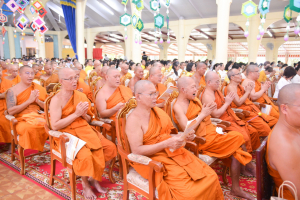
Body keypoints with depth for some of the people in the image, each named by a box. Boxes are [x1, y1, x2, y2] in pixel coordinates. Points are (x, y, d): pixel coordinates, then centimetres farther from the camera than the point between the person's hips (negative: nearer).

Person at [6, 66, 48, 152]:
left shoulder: (38, 88, 14)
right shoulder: (12, 91, 5)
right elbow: (10, 111, -5)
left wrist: (38, 101, -6)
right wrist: (29, 101, -10)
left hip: (38, 117, 3)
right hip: (22, 120, -3)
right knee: (30, 127, -37)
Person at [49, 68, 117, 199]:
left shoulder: (81, 96, 8)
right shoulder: (56, 99, -8)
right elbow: (55, 126, -16)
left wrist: (84, 114, -9)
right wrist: (76, 114, -18)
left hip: (85, 130, 6)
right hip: (66, 134, -5)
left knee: (110, 147, -12)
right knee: (85, 155, -32)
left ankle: (94, 178, 10)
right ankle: (85, 183, 1)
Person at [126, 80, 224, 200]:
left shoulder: (158, 111, 11)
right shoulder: (134, 119, -11)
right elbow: (136, 150, -17)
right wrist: (166, 143, -21)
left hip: (174, 152, 7)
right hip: (154, 158, -6)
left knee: (211, 177, -8)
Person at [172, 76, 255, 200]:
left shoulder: (195, 100, 12)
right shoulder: (178, 107, -14)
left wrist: (209, 110, -1)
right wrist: (202, 114, -17)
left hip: (211, 133, 8)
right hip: (202, 140, -8)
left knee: (236, 149, -8)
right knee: (237, 138, -11)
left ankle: (235, 188, 3)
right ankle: (248, 165, 14)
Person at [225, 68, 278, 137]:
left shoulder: (239, 85, 18)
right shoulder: (230, 87, -10)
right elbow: (238, 103, -19)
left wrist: (248, 89, 5)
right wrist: (247, 91, -10)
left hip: (252, 110, 10)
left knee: (275, 122, 2)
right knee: (265, 129, -24)